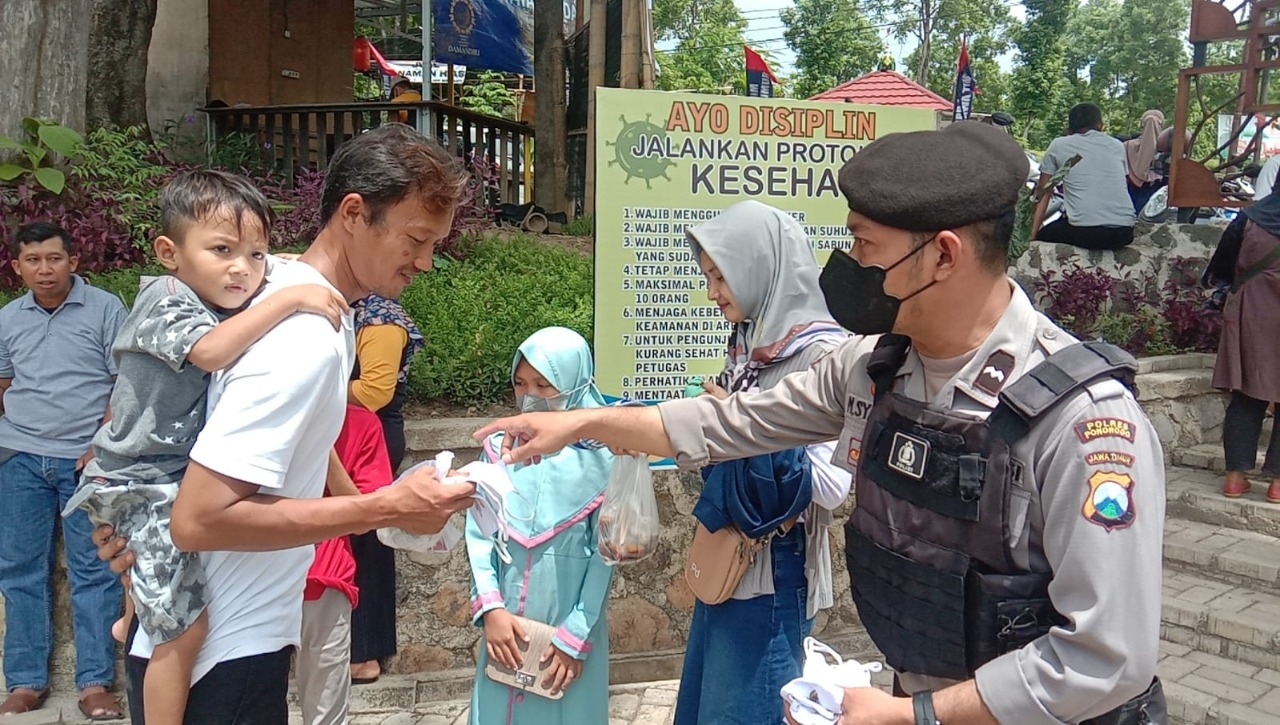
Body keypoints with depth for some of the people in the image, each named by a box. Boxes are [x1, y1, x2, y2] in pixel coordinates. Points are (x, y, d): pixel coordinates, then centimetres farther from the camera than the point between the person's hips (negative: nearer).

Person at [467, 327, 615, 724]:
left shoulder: (600, 457, -9)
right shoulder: (499, 448, -1)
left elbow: (605, 555, -7)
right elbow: (479, 532, -1)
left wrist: (576, 636, -7)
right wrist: (491, 608, -10)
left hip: (571, 621, -2)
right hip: (507, 618, 3)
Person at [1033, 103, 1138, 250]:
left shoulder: (1058, 145, 11)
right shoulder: (1117, 145, 18)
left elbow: (1043, 195, 11)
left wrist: (1032, 234, 14)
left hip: (1084, 232, -4)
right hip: (1124, 232, 4)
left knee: (1042, 235, 24)